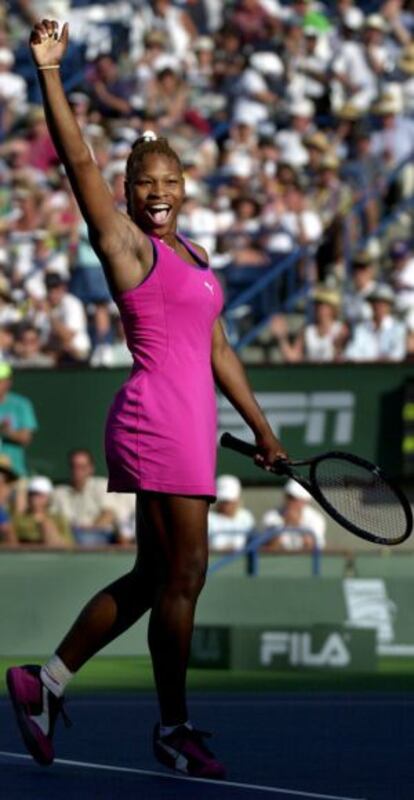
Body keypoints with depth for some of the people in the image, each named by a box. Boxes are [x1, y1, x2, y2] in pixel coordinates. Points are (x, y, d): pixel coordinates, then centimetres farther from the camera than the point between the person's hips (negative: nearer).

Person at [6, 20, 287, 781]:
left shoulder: (192, 256, 18)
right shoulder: (127, 245, -5)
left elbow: (217, 351, 21)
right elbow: (78, 163, -15)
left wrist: (261, 427, 21)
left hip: (191, 427, 9)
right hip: (157, 424, -8)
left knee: (151, 577, 12)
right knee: (183, 576, -4)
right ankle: (174, 728, 6)